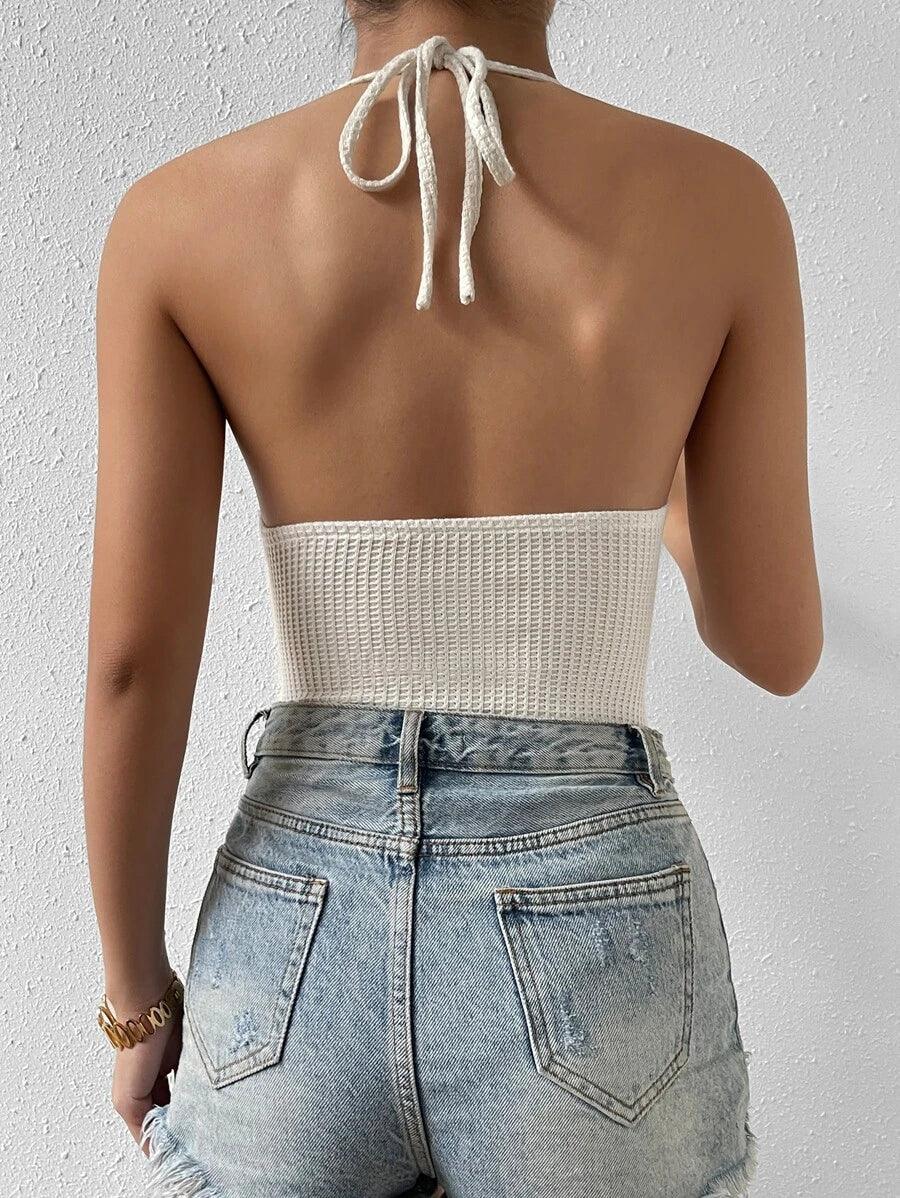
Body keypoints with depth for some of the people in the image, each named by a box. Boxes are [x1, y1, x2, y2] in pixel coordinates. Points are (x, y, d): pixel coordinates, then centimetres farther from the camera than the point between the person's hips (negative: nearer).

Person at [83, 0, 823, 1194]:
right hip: (593, 970, 0)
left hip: (294, 964, 1)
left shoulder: (179, 214, -4)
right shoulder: (719, 199, -5)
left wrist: (135, 992, 8)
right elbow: (775, 646, 0)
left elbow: (132, 655, -8)